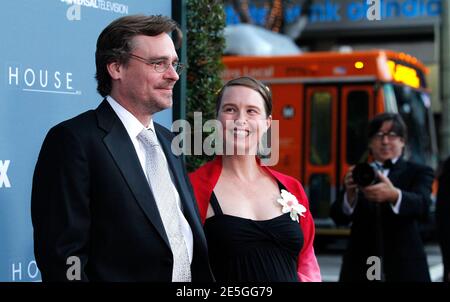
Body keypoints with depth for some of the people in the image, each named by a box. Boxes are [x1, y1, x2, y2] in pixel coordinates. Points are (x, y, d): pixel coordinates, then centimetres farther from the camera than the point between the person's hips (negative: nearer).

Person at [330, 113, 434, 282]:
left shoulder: (418, 173, 7)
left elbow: (422, 205, -15)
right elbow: (339, 217, -2)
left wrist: (394, 195, -36)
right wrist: (350, 194, -25)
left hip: (404, 269, -1)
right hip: (360, 271, 1)